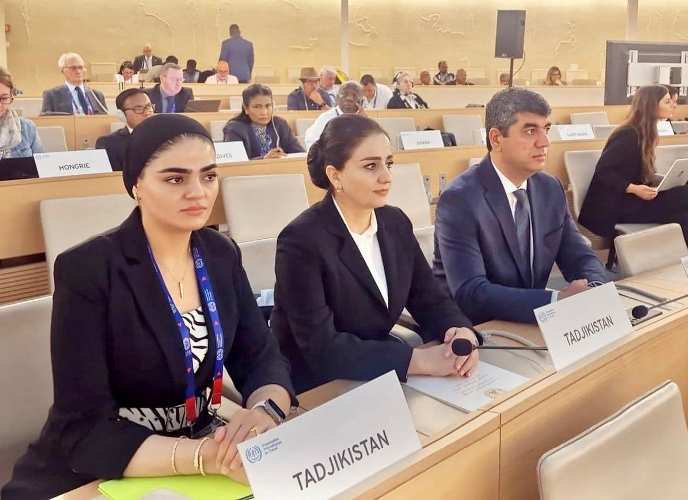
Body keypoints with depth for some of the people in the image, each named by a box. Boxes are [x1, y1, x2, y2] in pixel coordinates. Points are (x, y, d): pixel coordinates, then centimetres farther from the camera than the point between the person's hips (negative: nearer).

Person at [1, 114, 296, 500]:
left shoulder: (221, 254, -1)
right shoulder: (87, 269, -17)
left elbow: (262, 358, -3)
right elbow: (84, 431, -20)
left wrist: (264, 411, -25)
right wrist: (207, 457, -34)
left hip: (196, 446, 5)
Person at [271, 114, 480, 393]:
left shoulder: (396, 223, 1)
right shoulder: (301, 241, -20)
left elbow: (429, 300, 2)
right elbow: (322, 347, -25)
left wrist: (462, 333, -19)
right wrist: (421, 360, -29)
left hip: (381, 378, 6)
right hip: (316, 390, -6)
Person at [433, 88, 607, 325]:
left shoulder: (551, 189, 3)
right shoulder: (459, 199, -19)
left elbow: (580, 258, 7)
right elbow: (470, 293, -27)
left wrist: (594, 291, -15)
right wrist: (557, 300, -33)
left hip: (531, 324, 6)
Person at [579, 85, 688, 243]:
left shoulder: (643, 133, 13)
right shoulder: (628, 135, -15)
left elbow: (641, 173, 14)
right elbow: (603, 171, -20)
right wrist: (633, 189, -27)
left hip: (627, 198, 9)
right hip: (613, 205, -9)